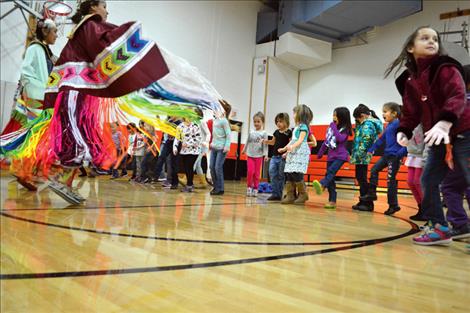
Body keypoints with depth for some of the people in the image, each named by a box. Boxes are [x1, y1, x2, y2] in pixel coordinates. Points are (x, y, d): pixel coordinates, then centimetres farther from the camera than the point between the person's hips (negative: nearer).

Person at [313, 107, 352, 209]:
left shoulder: (345, 129, -2)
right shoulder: (331, 127, 13)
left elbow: (340, 138, -21)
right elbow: (326, 141, 19)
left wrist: (334, 127, -13)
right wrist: (320, 153, 22)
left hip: (340, 156, -6)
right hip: (331, 155, 6)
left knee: (331, 171, -30)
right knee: (330, 178, 1)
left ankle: (321, 185, -56)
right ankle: (332, 201, 4)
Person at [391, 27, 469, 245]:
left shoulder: (446, 68, -10)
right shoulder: (409, 80, 8)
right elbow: (411, 111, 9)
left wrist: (445, 122, -43)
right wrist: (404, 130, -10)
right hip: (438, 139, 7)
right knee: (428, 181, 6)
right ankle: (439, 227, 17)